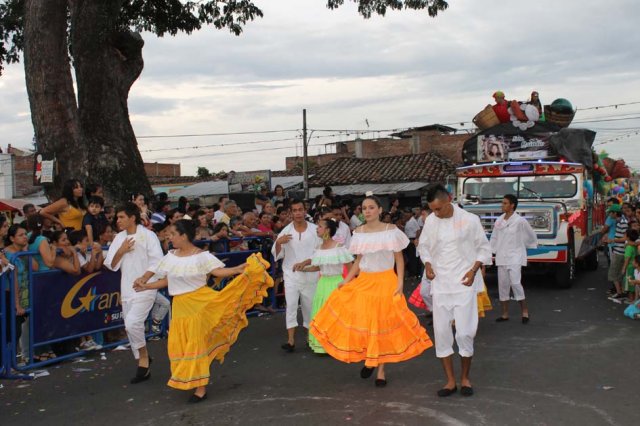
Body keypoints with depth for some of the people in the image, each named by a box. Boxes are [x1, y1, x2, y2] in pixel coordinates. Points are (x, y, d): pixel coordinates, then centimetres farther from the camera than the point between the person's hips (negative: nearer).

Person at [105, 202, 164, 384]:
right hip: (127, 289, 7)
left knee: (132, 323, -20)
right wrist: (121, 251, -9)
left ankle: (143, 356, 3)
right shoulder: (119, 238, 8)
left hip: (145, 288, -7)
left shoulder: (148, 235, -9)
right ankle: (143, 363, 24)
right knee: (130, 327, 10)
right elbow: (111, 265, 7)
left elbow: (157, 262, -11)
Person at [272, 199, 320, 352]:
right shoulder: (286, 231, -2)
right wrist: (278, 243, -19)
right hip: (291, 274, 0)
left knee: (309, 305, 10)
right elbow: (277, 254, 0)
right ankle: (291, 340, -9)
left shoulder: (315, 230, -2)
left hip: (310, 275, 0)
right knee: (291, 305, -8)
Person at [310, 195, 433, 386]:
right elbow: (358, 261, 11)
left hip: (386, 283, -3)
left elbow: (399, 258, -2)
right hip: (363, 282, 3)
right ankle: (369, 360, 26)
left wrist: (400, 282, -12)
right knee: (361, 322, 1)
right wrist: (346, 280, 2)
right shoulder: (359, 232, 4)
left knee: (383, 324, 3)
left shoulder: (391, 230, -6)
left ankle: (381, 370, 15)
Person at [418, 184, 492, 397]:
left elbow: (483, 248, 2)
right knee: (441, 332, 4)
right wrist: (427, 264, -2)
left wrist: (474, 270, -10)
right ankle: (450, 380, 16)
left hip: (463, 284, -3)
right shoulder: (430, 221, 2)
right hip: (440, 284, 3)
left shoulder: (469, 220, -7)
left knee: (465, 332, -3)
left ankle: (465, 378, 18)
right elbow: (423, 246, 15)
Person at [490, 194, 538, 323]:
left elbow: (531, 236, 5)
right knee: (503, 285, 7)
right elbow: (494, 238, 12)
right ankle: (505, 314, 15)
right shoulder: (499, 221, 8)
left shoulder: (520, 221, -8)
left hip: (515, 256, -6)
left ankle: (525, 311, -3)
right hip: (501, 257, 6)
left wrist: (532, 246, 18)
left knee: (515, 283, -15)